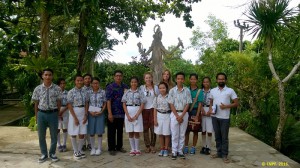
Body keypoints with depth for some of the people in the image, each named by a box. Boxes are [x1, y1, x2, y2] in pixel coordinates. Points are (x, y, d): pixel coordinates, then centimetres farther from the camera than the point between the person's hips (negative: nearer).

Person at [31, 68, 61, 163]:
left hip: (53, 114, -1)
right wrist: (36, 116, 6)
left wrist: (58, 114, 2)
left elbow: (58, 102, 2)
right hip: (41, 114, 1)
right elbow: (36, 103, 5)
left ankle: (52, 153, 28)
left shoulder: (57, 89, -4)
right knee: (41, 136, 11)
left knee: (54, 135, 9)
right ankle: (44, 154, 29)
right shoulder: (38, 89, 0)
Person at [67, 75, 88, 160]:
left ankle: (80, 150, 23)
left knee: (82, 134, 6)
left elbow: (86, 104, 7)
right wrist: (75, 118, -13)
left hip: (83, 113, 4)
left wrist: (86, 115, -3)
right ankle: (75, 151, 21)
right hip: (74, 113, -4)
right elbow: (69, 106, -10)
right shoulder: (71, 92, -9)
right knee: (73, 134, 7)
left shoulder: (84, 92, 5)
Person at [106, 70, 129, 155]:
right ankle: (111, 148, 17)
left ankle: (119, 146, 27)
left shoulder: (125, 87, 7)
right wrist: (110, 113, -17)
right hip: (113, 113, -4)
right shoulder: (110, 87, -5)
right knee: (111, 131, 6)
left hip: (122, 113, 4)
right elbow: (108, 100, -11)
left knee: (120, 131, 13)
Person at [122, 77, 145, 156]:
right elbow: (124, 104, 3)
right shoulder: (127, 92, 5)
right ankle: (132, 149, 17)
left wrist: (136, 115, -11)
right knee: (130, 132, 6)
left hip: (137, 112, -2)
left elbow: (142, 105, -2)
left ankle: (137, 149, 14)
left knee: (136, 132, 2)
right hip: (128, 112, 2)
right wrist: (128, 115, -7)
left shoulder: (140, 93, 1)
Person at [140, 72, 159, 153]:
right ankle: (147, 146, 14)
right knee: (145, 129, 3)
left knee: (153, 128, -2)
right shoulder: (141, 88, 5)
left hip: (153, 109, 0)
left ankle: (153, 146, 11)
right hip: (144, 110, 1)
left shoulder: (155, 87, 6)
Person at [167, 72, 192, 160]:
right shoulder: (172, 90, -2)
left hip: (184, 114, 1)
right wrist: (177, 116, -9)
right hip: (174, 114, -1)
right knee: (174, 134, 3)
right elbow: (171, 104, -3)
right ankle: (174, 152, 12)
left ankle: (180, 151, 18)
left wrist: (182, 116, -9)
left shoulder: (187, 91, 0)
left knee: (182, 134, 8)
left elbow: (187, 104, -1)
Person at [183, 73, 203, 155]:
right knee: (186, 130, 5)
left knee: (195, 131, 6)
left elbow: (200, 104, -6)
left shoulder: (199, 91, -2)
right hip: (187, 112, 2)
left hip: (195, 112, -1)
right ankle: (186, 147, 17)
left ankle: (193, 148, 18)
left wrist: (197, 115, -13)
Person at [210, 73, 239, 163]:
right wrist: (210, 109, -1)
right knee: (217, 136, 12)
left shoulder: (230, 90, -3)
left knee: (224, 137, 2)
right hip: (215, 117, 4)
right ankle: (219, 152, 24)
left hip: (225, 117, -4)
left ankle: (224, 155, 12)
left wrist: (226, 106, -16)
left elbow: (236, 103, -3)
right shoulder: (212, 91, 8)